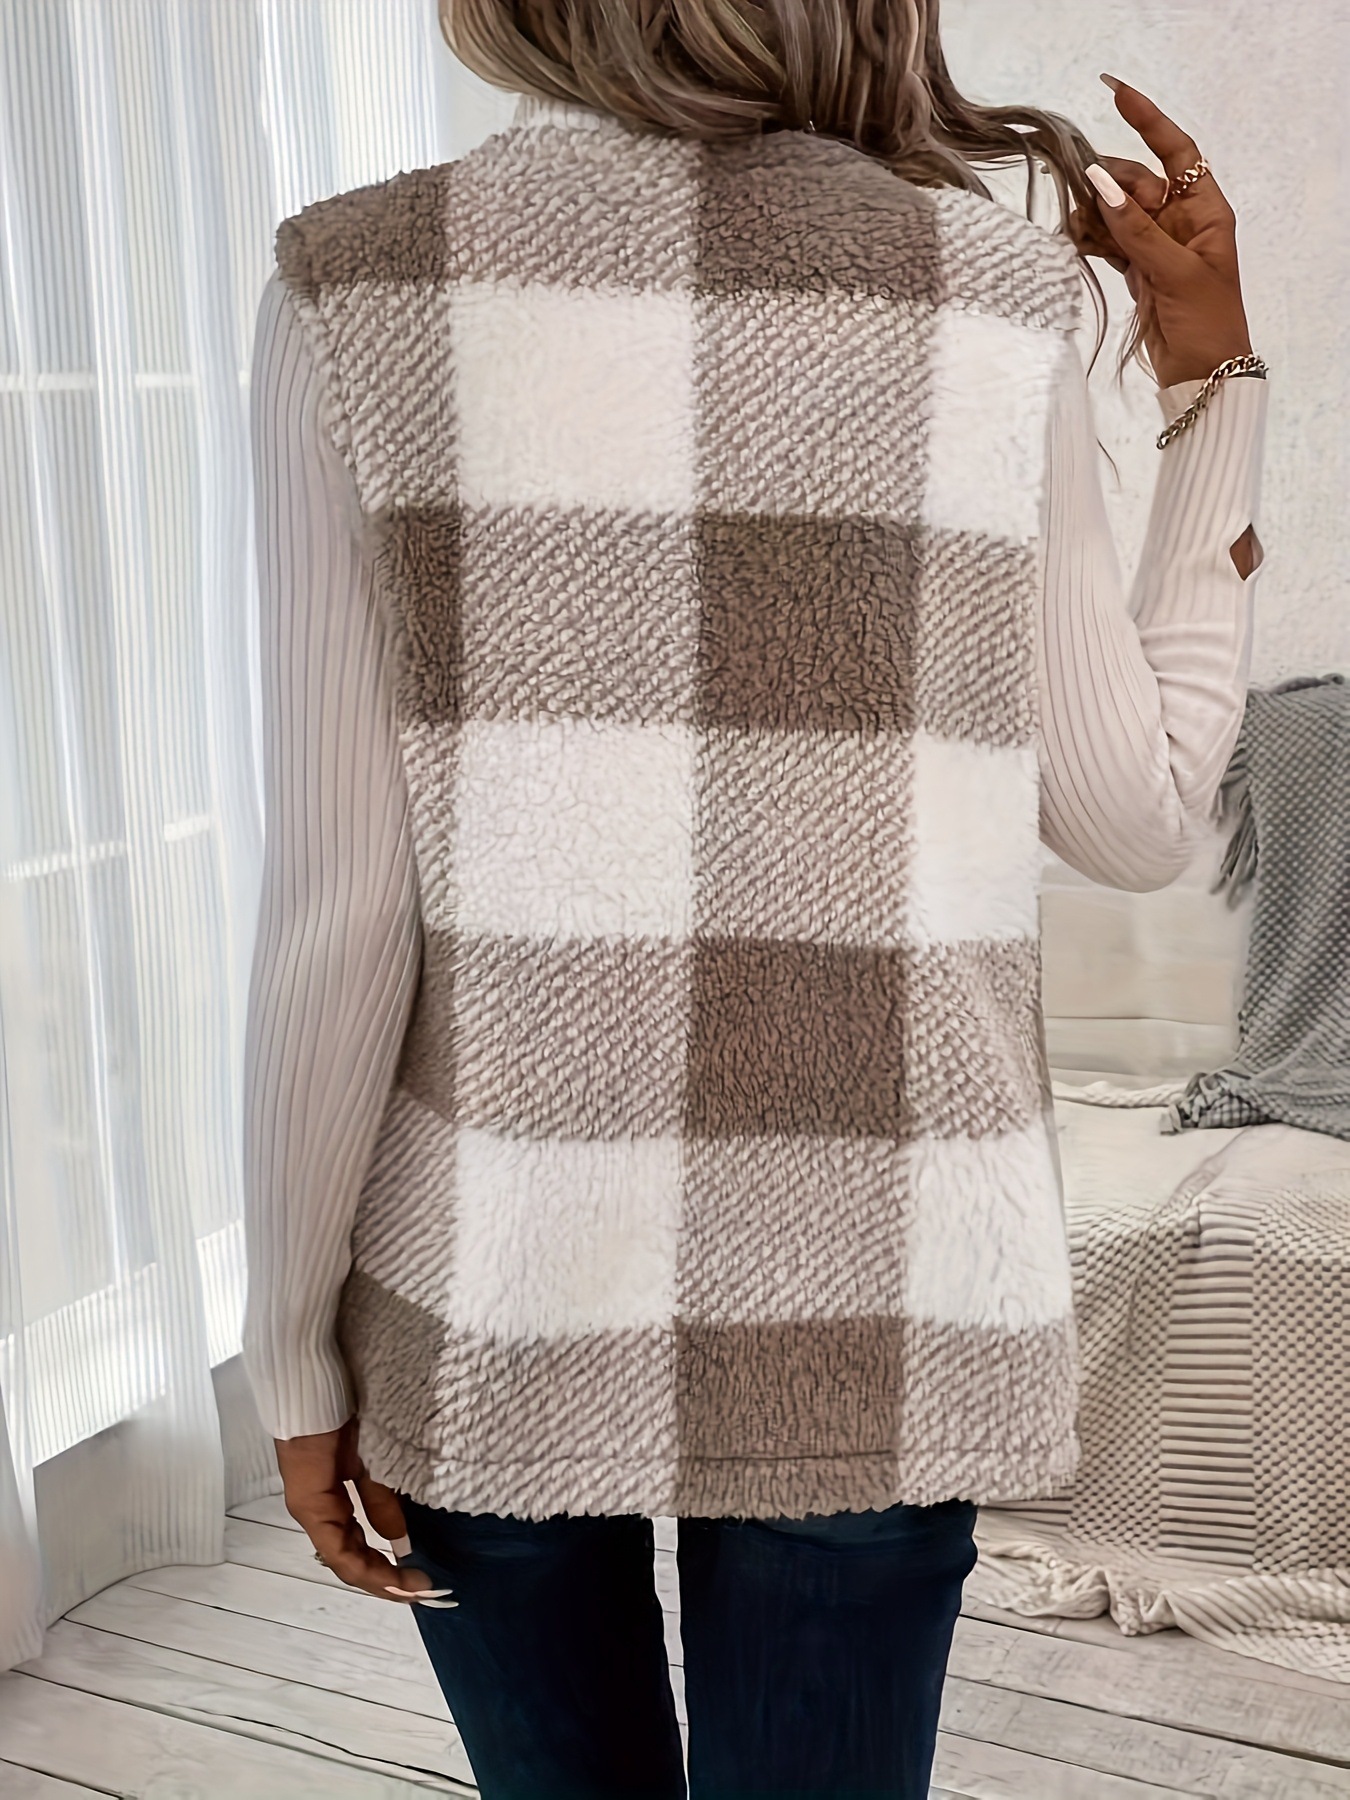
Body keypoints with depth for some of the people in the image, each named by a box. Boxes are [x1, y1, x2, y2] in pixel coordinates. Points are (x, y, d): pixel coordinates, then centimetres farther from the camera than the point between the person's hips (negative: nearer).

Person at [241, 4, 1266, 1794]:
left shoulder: (361, 285, -7)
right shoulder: (991, 294, -4)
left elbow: (338, 900, -10)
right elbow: (1139, 820, 3)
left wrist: (296, 1345, 2)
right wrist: (1213, 376, 11)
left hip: (498, 1300, 0)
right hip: (876, 1304, 1)